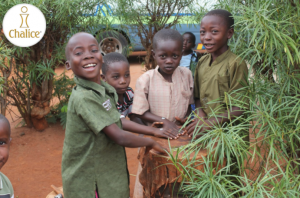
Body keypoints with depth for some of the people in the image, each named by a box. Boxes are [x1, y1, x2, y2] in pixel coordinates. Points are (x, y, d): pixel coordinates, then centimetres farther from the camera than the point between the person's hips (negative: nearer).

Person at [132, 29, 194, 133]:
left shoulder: (186, 74, 3)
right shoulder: (145, 80, -7)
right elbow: (140, 112, -3)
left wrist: (186, 118, -5)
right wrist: (163, 120, -14)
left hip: (180, 131, 1)